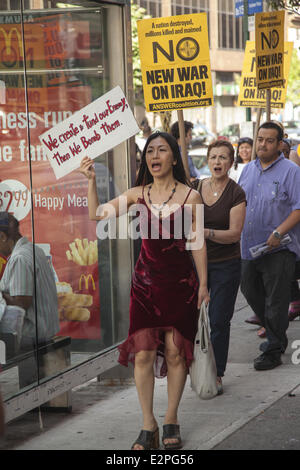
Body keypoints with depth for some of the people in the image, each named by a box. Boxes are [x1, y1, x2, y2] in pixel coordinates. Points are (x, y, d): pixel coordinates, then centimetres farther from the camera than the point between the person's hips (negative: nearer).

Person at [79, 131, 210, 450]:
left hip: (180, 281, -2)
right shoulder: (138, 194, 4)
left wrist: (203, 284, 2)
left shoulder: (190, 197, -2)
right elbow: (97, 215, 1)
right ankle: (148, 424, 7)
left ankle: (171, 420, 18)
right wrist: (91, 181, -9)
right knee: (143, 353, -4)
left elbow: (197, 243, 1)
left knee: (175, 352, 2)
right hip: (146, 281, 2)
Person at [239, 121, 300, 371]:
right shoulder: (249, 169, 11)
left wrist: (278, 233, -23)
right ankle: (276, 335, 36)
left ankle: (274, 350, 10)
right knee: (251, 292, 17)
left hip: (278, 248, -7)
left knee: (275, 302, -1)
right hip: (250, 247, 7)